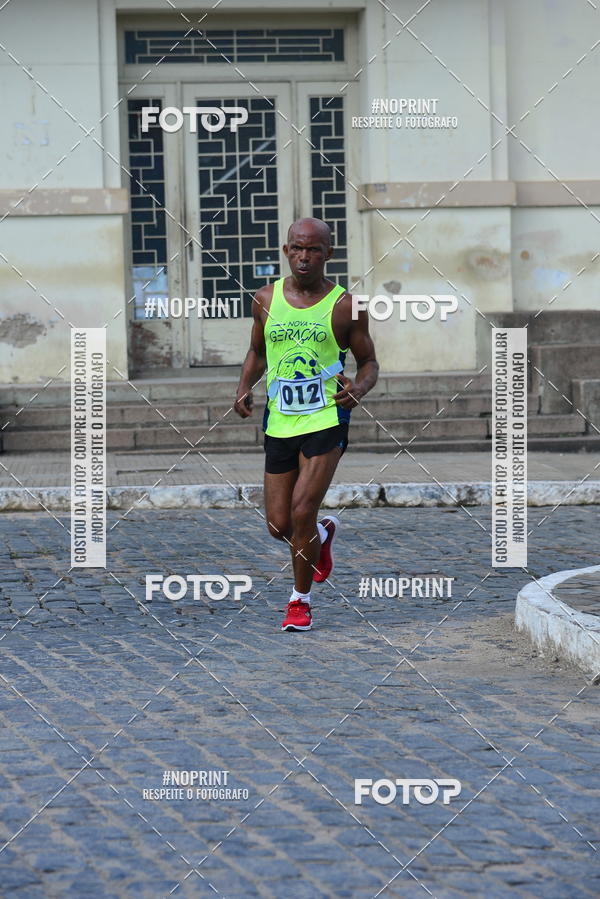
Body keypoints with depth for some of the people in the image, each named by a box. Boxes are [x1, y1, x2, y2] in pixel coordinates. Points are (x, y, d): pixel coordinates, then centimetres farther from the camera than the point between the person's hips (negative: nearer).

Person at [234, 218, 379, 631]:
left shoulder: (345, 306, -4)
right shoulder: (267, 299, 5)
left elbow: (369, 362, 4)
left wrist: (359, 387, -18)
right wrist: (245, 387, 1)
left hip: (326, 421, -4)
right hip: (279, 423, 4)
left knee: (302, 513, -14)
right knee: (279, 526, 5)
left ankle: (301, 600, 7)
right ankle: (323, 534, 42)